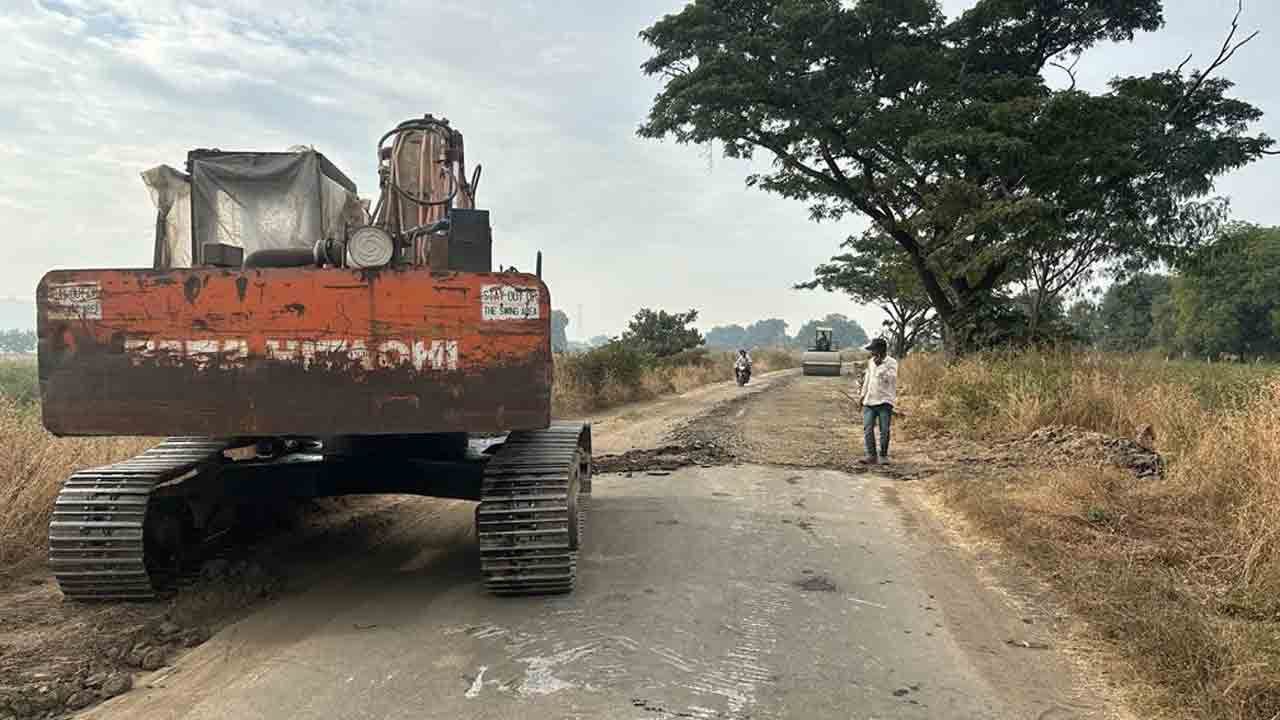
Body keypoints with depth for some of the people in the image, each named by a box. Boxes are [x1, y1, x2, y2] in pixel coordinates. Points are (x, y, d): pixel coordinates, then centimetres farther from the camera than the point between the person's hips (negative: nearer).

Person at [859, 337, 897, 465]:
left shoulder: (892, 363, -3)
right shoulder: (871, 362, 14)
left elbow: (889, 379, -18)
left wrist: (879, 365, -19)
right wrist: (863, 395, 21)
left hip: (884, 401, -5)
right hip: (869, 401, 5)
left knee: (884, 430, -1)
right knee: (867, 428, -4)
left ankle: (883, 455, 12)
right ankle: (871, 455, -2)